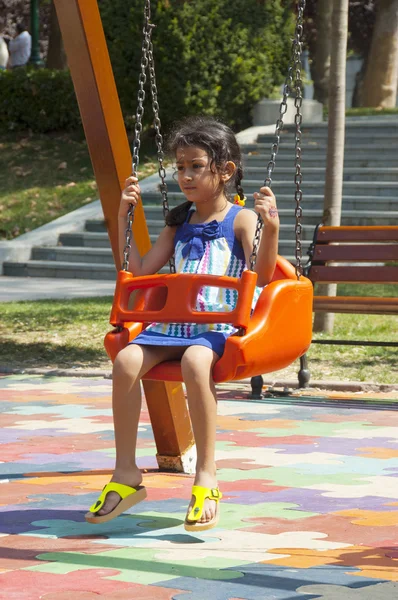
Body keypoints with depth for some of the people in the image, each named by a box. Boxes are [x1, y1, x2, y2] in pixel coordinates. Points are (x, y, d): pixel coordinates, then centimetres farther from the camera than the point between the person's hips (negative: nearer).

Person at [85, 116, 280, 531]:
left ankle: (206, 477, -29)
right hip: (174, 321, 5)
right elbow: (139, 270, 22)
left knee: (195, 361, -38)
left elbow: (262, 275, -10)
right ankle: (126, 473, -14)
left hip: (219, 324, -5)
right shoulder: (179, 224, 21)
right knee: (126, 360, -23)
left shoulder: (241, 219, 3)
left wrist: (271, 228, -24)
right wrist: (124, 216, 18)